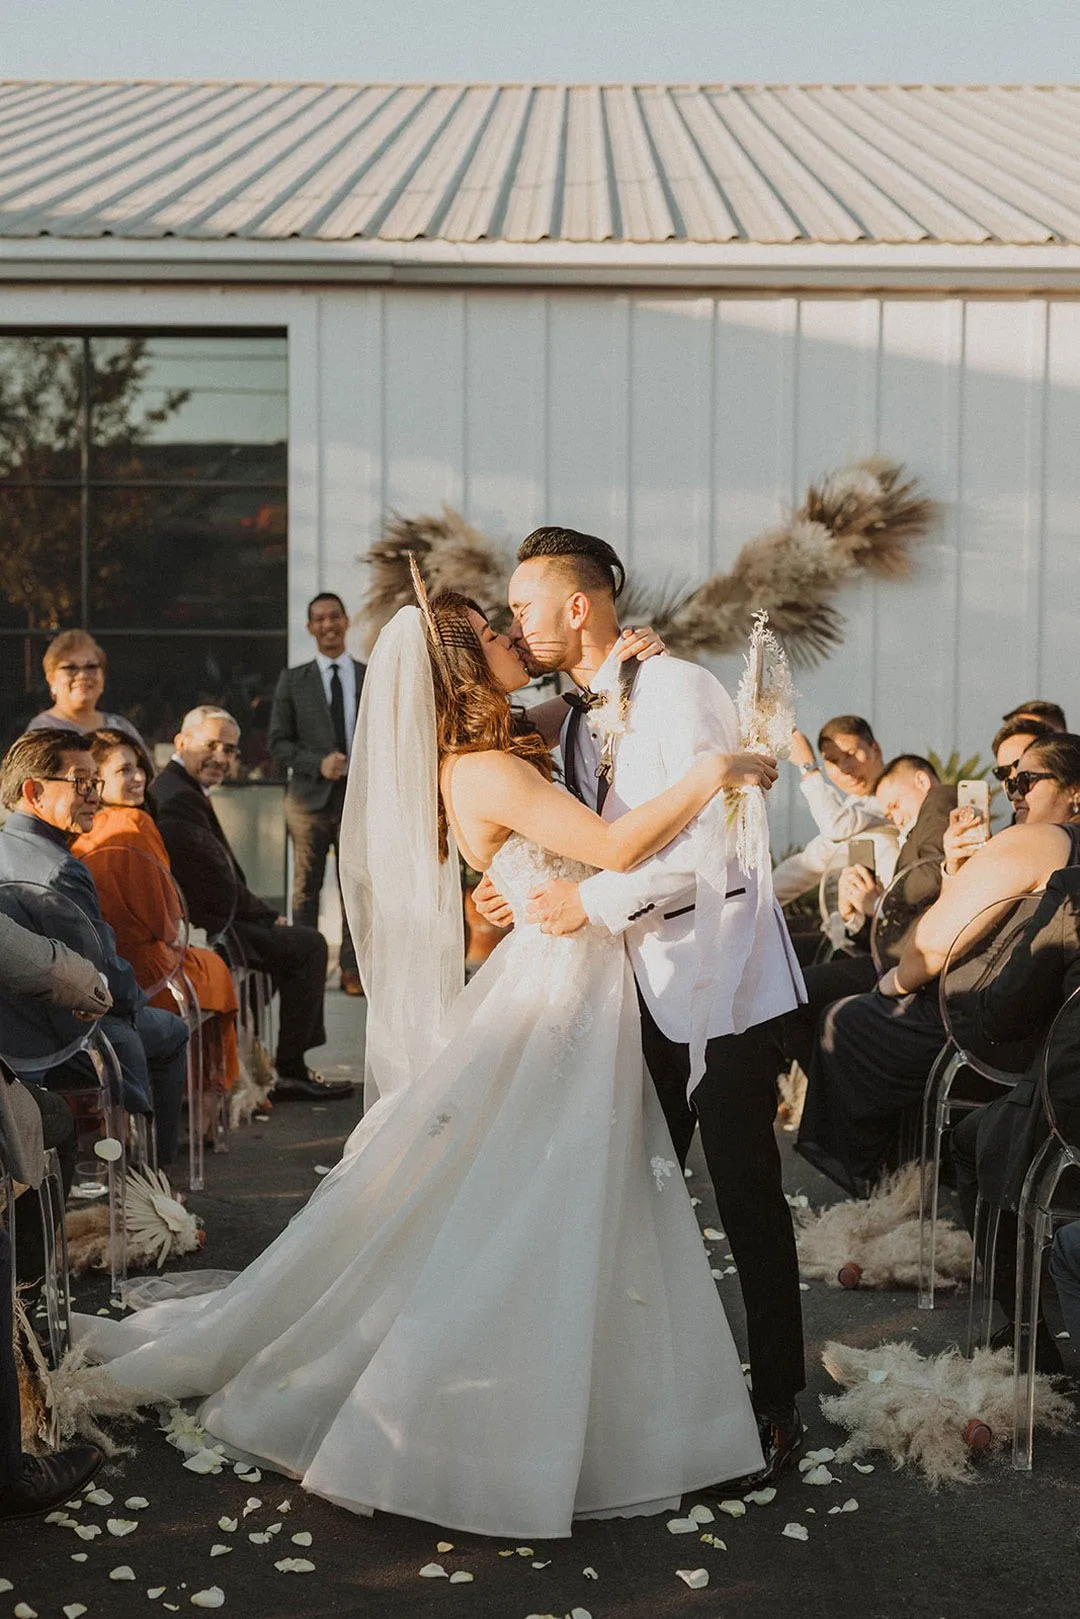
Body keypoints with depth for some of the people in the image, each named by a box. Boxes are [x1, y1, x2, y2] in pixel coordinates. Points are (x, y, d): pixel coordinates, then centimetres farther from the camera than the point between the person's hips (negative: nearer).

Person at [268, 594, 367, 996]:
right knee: (306, 887, 2)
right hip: (309, 797, -1)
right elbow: (277, 742, 3)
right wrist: (318, 763, -12)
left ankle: (352, 970, 8)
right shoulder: (293, 680, 6)